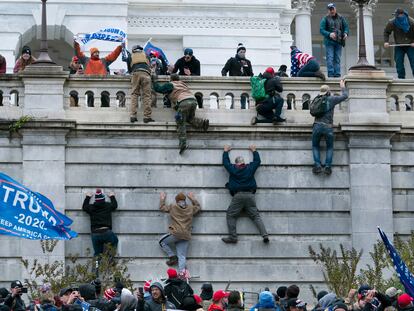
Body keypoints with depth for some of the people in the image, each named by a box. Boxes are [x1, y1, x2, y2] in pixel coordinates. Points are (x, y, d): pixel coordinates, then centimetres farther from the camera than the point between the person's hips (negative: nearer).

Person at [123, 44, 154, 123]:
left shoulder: (131, 56, 25)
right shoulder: (145, 55, 27)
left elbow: (129, 69, 31)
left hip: (135, 73, 0)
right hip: (145, 73, 0)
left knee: (134, 94, 4)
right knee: (147, 96, -3)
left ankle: (133, 116, -8)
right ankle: (147, 116, -11)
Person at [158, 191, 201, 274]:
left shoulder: (172, 207, 5)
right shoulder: (191, 208, 12)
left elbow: (162, 207, 21)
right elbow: (198, 207, 33)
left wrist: (162, 199, 37)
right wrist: (193, 199, 41)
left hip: (175, 233, -4)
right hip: (186, 237, 4)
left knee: (162, 242, 19)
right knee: (182, 256, 2)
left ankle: (172, 257, 7)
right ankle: (182, 272, -15)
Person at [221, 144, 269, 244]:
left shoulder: (232, 168, 7)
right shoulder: (250, 167, 11)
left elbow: (225, 162, 25)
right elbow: (257, 161, 29)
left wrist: (226, 151, 41)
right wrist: (254, 151, 44)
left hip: (237, 196, -2)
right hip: (250, 195, 2)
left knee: (230, 215, 4)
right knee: (256, 216, 2)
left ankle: (232, 237, -7)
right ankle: (265, 235, -12)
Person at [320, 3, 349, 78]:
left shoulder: (341, 18, 10)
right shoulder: (325, 19, 0)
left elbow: (346, 27, 12)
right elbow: (321, 30, -6)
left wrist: (346, 33, -10)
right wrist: (329, 34, -23)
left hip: (339, 42, 3)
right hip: (329, 42, -3)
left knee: (337, 59, 4)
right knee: (330, 58, -9)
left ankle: (337, 74, 6)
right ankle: (331, 74, -10)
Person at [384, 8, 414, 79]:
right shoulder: (392, 23, -10)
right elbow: (386, 32, 6)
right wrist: (386, 42, -8)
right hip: (399, 46, 2)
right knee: (399, 62, -6)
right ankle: (401, 78, 1)